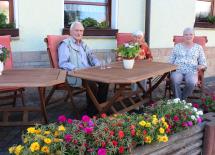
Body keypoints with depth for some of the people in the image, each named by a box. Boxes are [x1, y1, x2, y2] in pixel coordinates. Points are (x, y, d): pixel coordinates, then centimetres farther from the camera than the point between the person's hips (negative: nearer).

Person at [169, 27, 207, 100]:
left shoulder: (198, 47, 14)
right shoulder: (177, 46, 16)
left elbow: (203, 63, 13)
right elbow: (171, 61, 13)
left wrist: (201, 66, -11)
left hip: (191, 71, 0)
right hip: (177, 70, 0)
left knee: (191, 82, -34)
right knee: (175, 81, -35)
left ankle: (183, 99, -12)